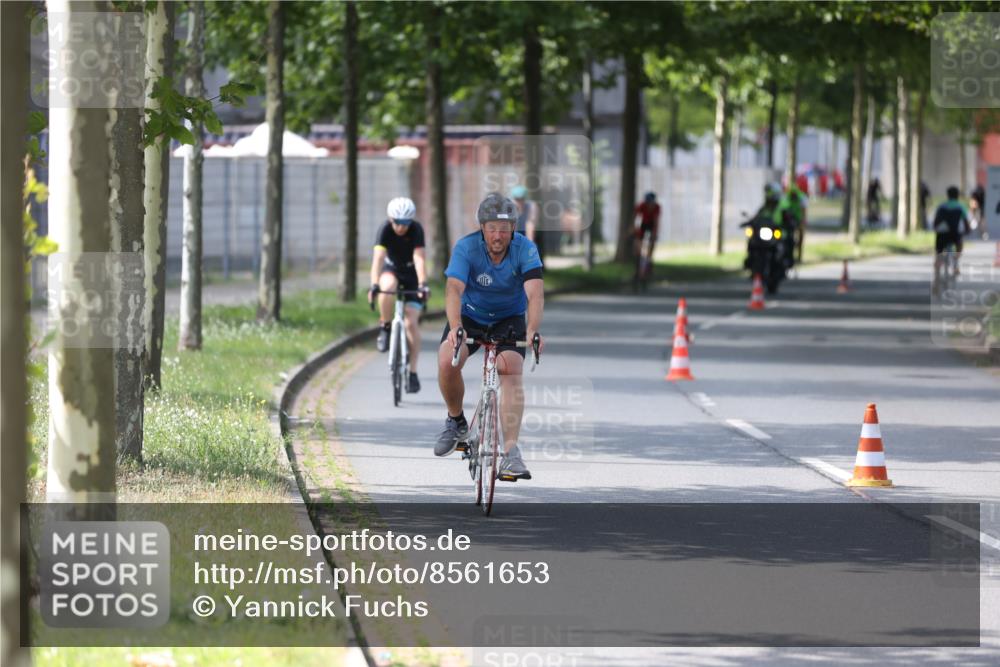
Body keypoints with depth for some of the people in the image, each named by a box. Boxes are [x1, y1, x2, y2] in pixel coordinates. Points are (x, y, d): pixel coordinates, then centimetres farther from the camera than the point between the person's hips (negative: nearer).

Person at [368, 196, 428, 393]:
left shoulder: (416, 230, -25)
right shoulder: (385, 229, -24)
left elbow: (419, 258, -35)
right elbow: (378, 257, -35)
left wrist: (423, 285, -49)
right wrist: (374, 284, -48)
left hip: (412, 274, -1)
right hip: (391, 269, 1)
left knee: (411, 322, -13)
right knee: (387, 287, -38)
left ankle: (413, 372, -6)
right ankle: (385, 328, -15)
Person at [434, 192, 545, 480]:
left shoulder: (525, 249, -22)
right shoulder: (466, 248, -23)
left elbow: (535, 293, -34)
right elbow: (454, 289, -36)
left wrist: (532, 331, -51)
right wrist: (455, 328, -53)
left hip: (509, 319, 0)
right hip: (470, 315, 0)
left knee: (511, 372, -24)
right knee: (446, 362, -25)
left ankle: (511, 452, -28)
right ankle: (456, 421, 4)